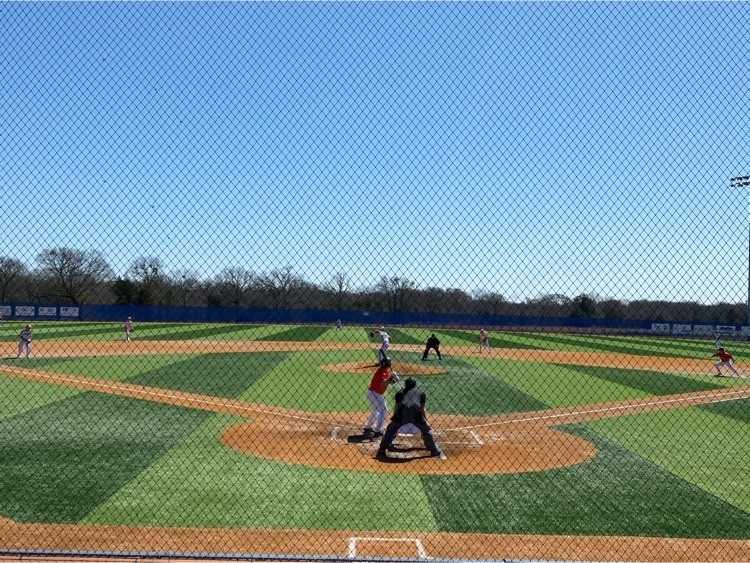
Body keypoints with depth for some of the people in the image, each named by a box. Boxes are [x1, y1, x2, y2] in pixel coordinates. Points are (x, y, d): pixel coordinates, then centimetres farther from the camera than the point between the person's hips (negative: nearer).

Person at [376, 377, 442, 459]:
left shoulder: (400, 392, 27)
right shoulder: (421, 392, 28)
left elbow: (397, 407, 19)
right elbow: (422, 408, 19)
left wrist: (394, 419, 24)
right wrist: (425, 420, 24)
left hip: (402, 413, 0)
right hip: (416, 413, 0)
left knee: (390, 429, 16)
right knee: (426, 430, 20)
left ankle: (381, 450, 8)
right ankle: (435, 451, 18)